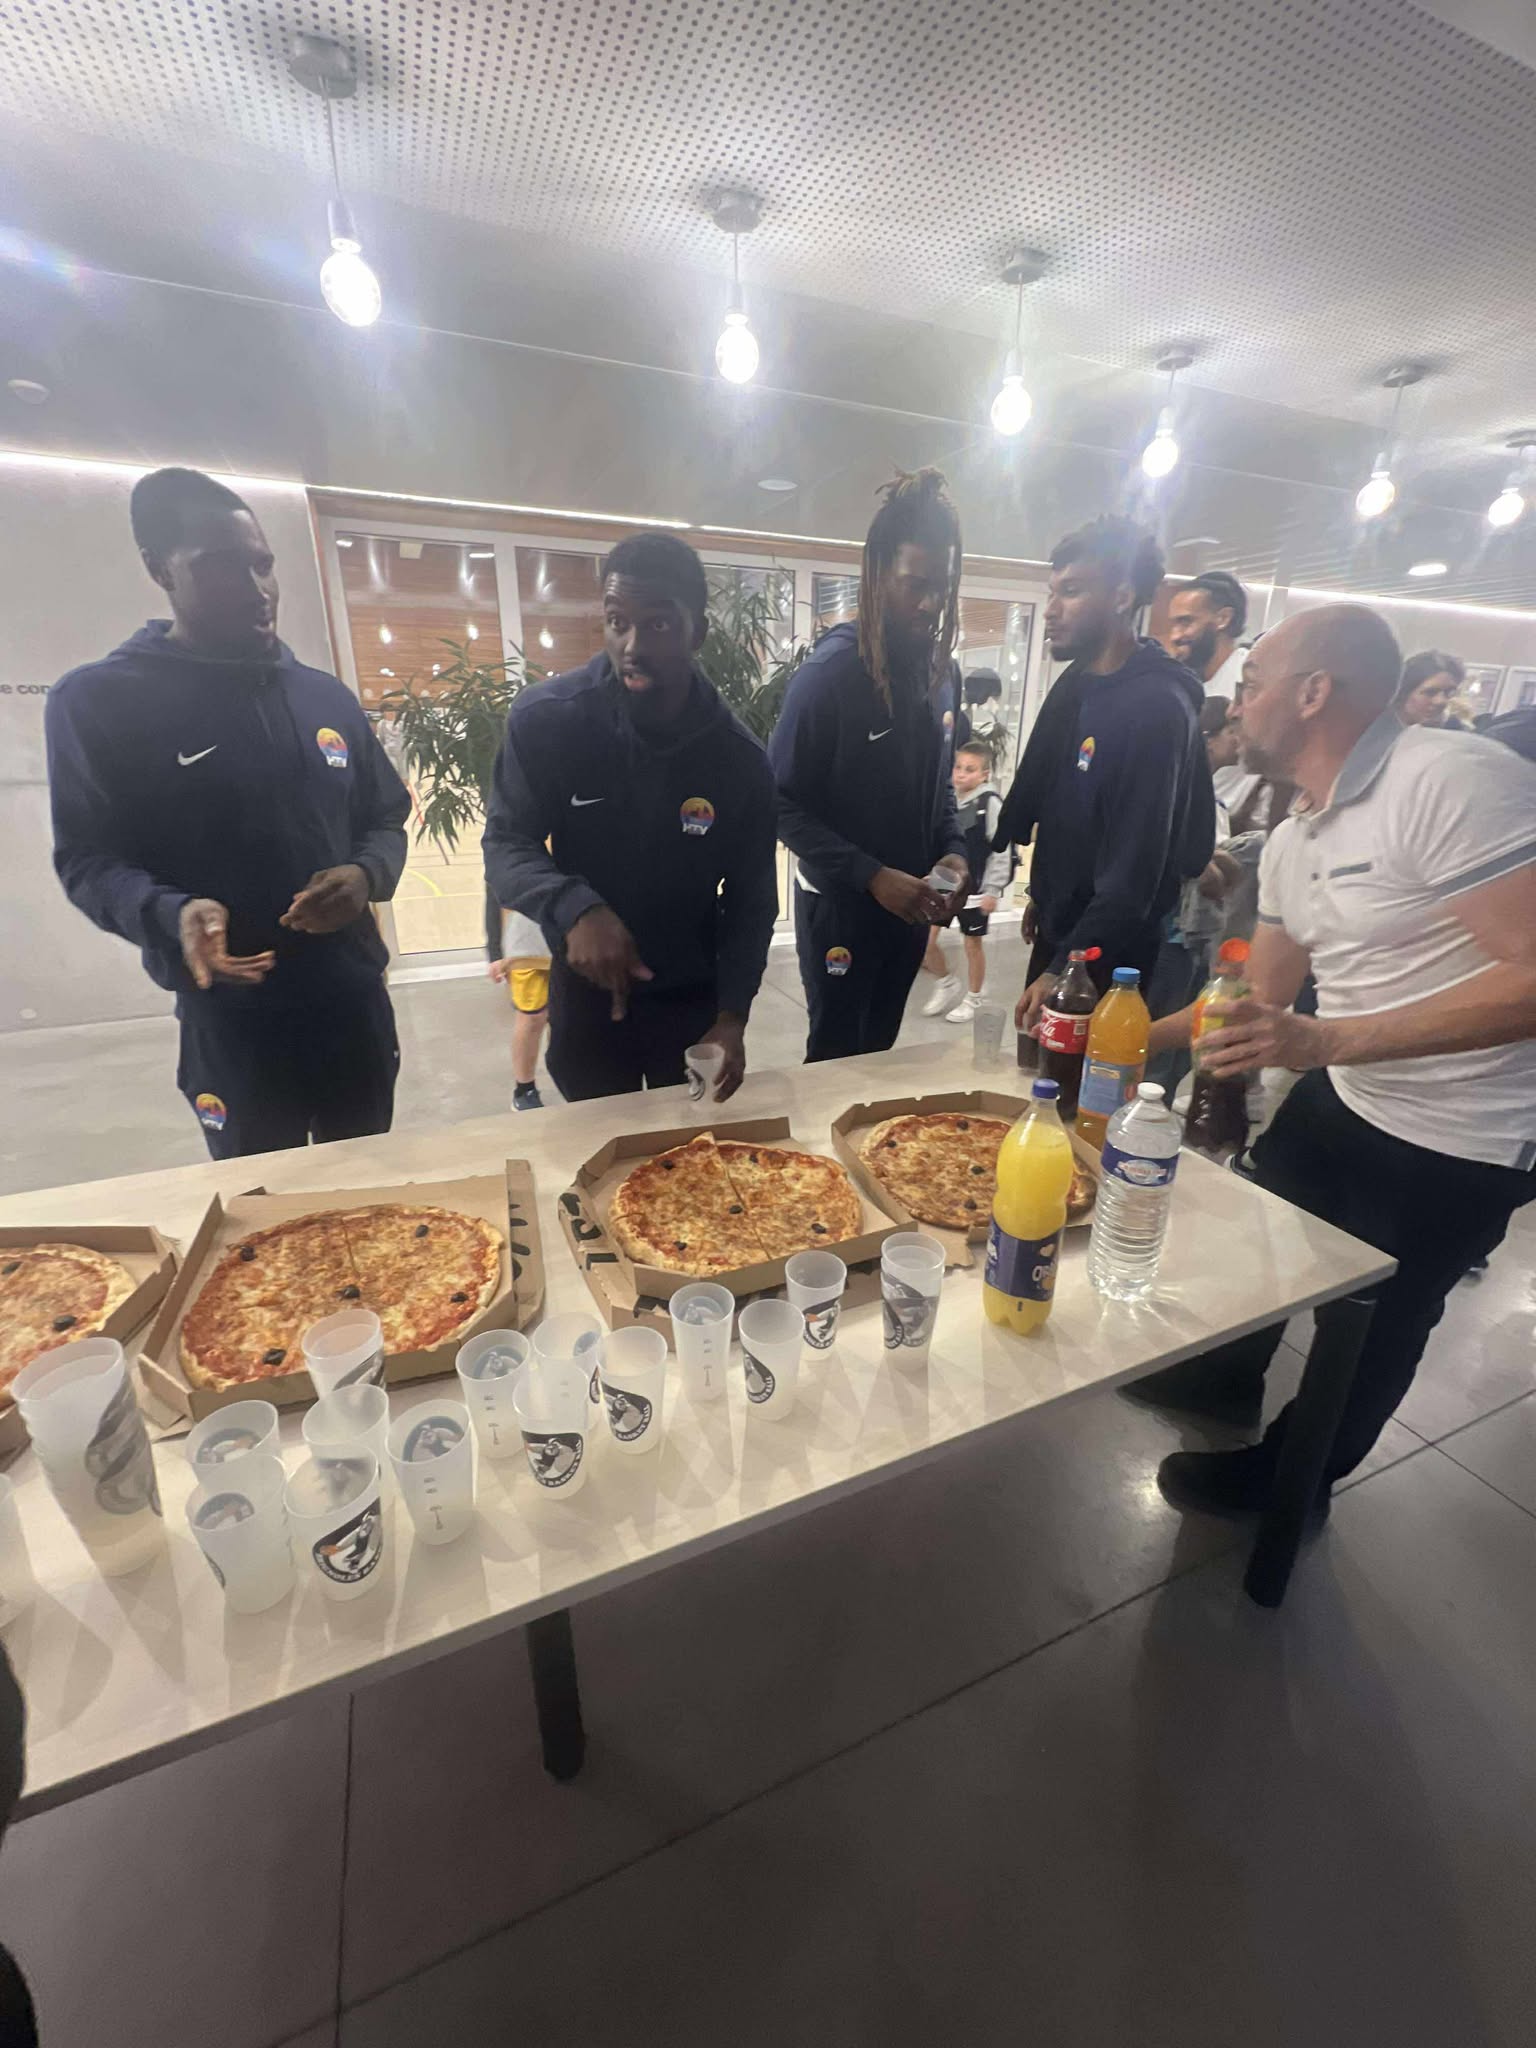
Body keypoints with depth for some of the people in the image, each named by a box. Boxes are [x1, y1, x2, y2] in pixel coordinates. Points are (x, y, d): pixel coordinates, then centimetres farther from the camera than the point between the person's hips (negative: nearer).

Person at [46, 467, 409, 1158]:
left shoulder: (326, 696, 9)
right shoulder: (96, 701, -2)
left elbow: (386, 817, 13)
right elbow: (87, 858, -4)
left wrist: (367, 876, -10)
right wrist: (172, 914, -26)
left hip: (355, 1003, 4)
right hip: (230, 1024, -3)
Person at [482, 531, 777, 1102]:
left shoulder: (740, 757, -13)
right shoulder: (544, 718, -16)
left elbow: (751, 899, -7)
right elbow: (506, 846, -9)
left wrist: (733, 1016, -18)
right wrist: (576, 910, -31)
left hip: (695, 999, 0)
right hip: (584, 993, 0)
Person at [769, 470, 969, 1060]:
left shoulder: (943, 671, 4)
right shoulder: (830, 670, -15)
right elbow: (784, 803, -16)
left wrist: (954, 851, -6)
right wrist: (872, 876, -23)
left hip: (909, 903, 6)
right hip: (840, 904, -6)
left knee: (881, 1048, 20)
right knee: (836, 1055, 9)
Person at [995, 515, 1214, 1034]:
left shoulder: (1158, 708, -20)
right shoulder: (1073, 685, 7)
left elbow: (1133, 876, -23)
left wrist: (1064, 970, -25)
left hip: (1107, 957, -8)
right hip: (1058, 931, 8)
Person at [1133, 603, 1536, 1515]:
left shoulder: (1452, 780, -24)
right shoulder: (1290, 842, 3)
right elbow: (1265, 995, 9)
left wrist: (1326, 1040, -35)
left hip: (1462, 1140, -7)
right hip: (1340, 1099, 8)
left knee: (1369, 1327, 12)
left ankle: (1288, 1477, 39)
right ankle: (1223, 1383, 50)